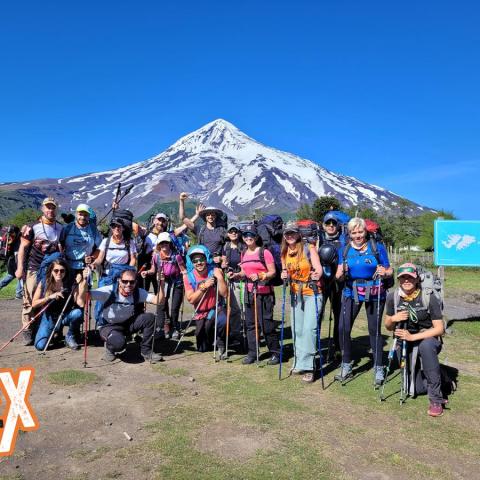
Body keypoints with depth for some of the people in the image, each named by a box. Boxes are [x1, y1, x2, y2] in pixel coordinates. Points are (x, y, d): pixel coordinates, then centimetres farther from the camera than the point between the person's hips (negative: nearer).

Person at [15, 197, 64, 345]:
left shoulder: (60, 228, 7)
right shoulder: (32, 227, -6)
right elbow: (23, 248, -5)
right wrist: (20, 268, -10)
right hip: (33, 270, -4)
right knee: (30, 301, -2)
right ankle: (27, 331, 7)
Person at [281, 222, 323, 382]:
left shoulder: (309, 248, -10)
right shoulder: (285, 253, 5)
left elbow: (318, 268, -16)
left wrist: (317, 275, -38)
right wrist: (284, 275, -7)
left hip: (312, 293, -5)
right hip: (295, 294, 5)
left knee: (309, 328, -14)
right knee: (297, 329, 10)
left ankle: (307, 366, -6)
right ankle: (299, 362, 23)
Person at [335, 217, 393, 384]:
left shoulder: (377, 248, -4)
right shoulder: (345, 250, 3)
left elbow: (389, 271, -1)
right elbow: (339, 276, 2)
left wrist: (384, 273, -23)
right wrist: (342, 272, -20)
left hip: (374, 294, -2)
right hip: (351, 292, 2)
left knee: (374, 330, 6)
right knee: (343, 328, -6)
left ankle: (378, 369, 23)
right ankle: (346, 366, 13)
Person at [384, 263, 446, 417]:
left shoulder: (429, 298, -17)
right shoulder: (393, 297, -8)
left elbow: (439, 329, -16)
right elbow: (388, 327, 2)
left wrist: (413, 337, -26)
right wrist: (393, 319, -21)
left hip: (428, 339, -3)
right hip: (405, 343, 3)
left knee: (425, 346, -40)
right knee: (418, 388, 0)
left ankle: (436, 400, -27)